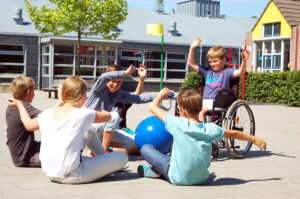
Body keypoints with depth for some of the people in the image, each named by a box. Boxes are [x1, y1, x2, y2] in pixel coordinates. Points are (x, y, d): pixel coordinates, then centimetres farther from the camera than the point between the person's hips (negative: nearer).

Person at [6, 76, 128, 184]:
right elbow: (108, 116, 5)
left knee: (90, 134, 24)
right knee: (123, 158, 1)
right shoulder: (84, 114, -12)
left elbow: (29, 125, 21)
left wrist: (19, 104, 39)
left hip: (48, 172, 7)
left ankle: (105, 162, 35)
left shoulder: (47, 114, 3)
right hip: (70, 176, -7)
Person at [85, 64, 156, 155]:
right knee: (114, 117, -34)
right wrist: (125, 73, -33)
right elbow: (104, 77, -35)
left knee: (135, 146, -2)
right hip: (88, 126, -7)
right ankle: (104, 149, -20)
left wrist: (157, 96, -17)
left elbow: (137, 98, -4)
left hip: (102, 129, 7)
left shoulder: (118, 94, 6)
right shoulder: (99, 89, -11)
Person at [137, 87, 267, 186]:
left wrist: (161, 95, 13)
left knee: (146, 148, 6)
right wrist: (255, 139, 23)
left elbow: (153, 107, -8)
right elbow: (234, 133, 8)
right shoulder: (211, 129, -9)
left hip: (178, 179, -4)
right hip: (201, 178, 4)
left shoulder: (178, 124, -19)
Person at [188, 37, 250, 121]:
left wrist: (244, 61, -31)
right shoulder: (207, 71, 21)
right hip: (205, 101, 6)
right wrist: (192, 48, 14)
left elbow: (240, 72, -12)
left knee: (201, 109, -32)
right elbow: (191, 63, 24)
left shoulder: (227, 72, 6)